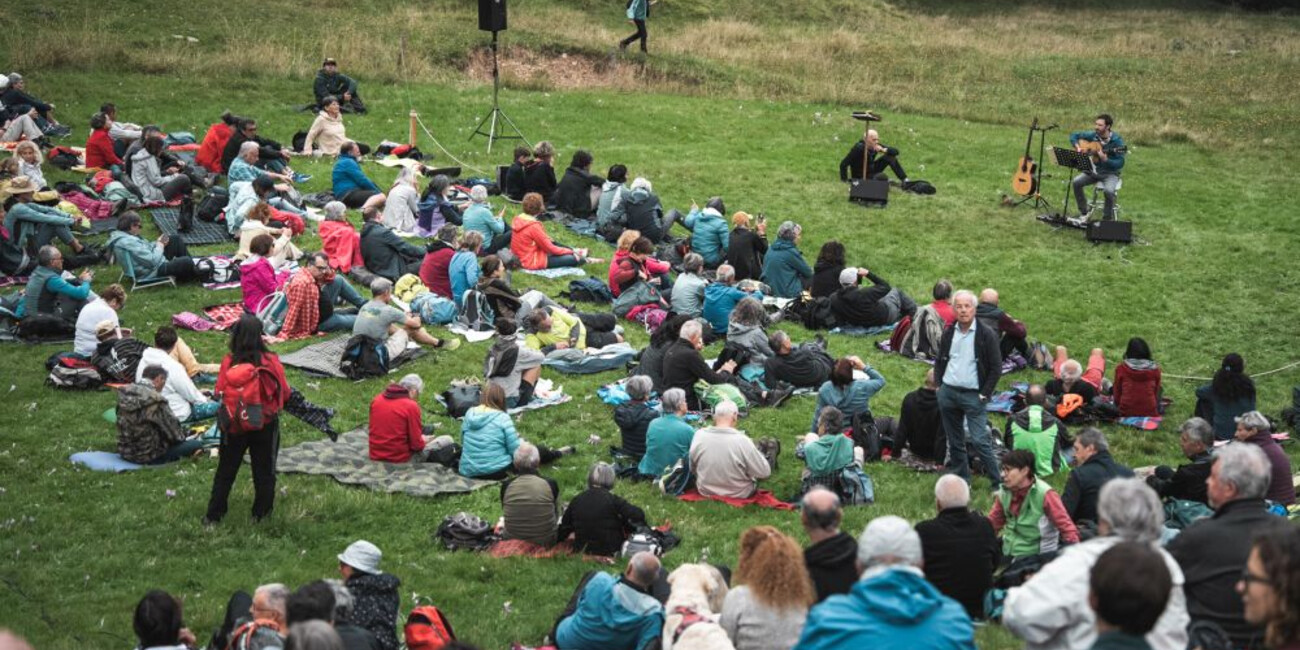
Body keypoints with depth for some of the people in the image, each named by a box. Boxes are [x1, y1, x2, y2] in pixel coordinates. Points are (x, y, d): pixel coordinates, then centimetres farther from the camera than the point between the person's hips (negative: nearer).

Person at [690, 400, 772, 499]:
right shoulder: (742, 441, -29)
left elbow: (691, 468, -2)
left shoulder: (699, 435, -18)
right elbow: (764, 472, -18)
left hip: (705, 491, 3)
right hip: (739, 495, -3)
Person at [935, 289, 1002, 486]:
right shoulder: (949, 333, 8)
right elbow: (939, 361, 19)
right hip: (947, 393, 5)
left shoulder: (986, 335, -7)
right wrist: (940, 384, 7)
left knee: (980, 441, -12)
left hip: (973, 395, -5)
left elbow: (996, 368, -7)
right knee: (955, 442, 11)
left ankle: (998, 482, -4)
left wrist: (984, 394, -10)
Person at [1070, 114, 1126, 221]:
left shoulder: (1116, 140, -15)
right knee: (1076, 182, -19)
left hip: (1110, 173, -5)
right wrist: (1077, 147, -5)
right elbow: (1074, 135, 13)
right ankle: (1084, 213, -2)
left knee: (1108, 190, -35)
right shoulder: (1092, 135, -1)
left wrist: (1105, 160, -33)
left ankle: (1108, 219, -12)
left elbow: (1120, 163, -18)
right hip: (1093, 170, 5)